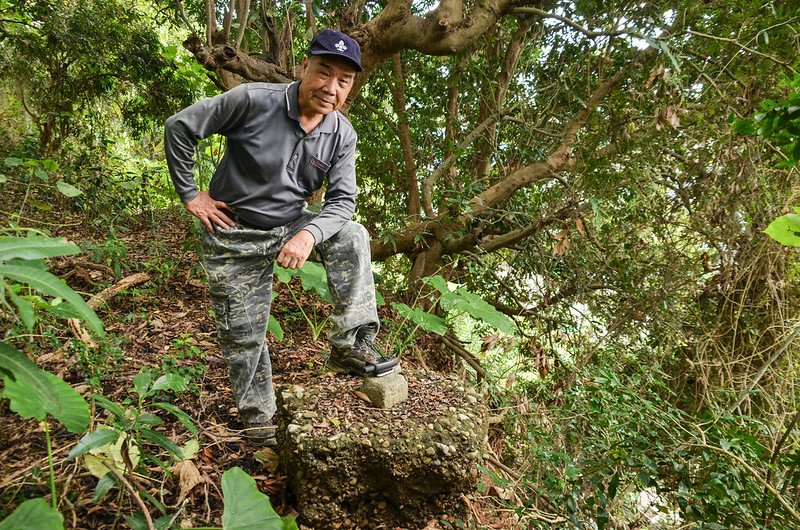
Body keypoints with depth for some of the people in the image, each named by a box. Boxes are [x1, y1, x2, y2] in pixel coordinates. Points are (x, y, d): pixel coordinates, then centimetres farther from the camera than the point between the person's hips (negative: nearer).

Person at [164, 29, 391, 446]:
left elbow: (342, 201, -12)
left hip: (290, 226, 3)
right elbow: (179, 127, -12)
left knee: (352, 236, -23)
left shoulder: (342, 135, -8)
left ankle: (352, 345, -19)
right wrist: (190, 195, -11)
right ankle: (258, 419, 28)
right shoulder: (253, 100, -20)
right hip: (234, 236, -3)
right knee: (242, 334, 5)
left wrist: (309, 234, -32)